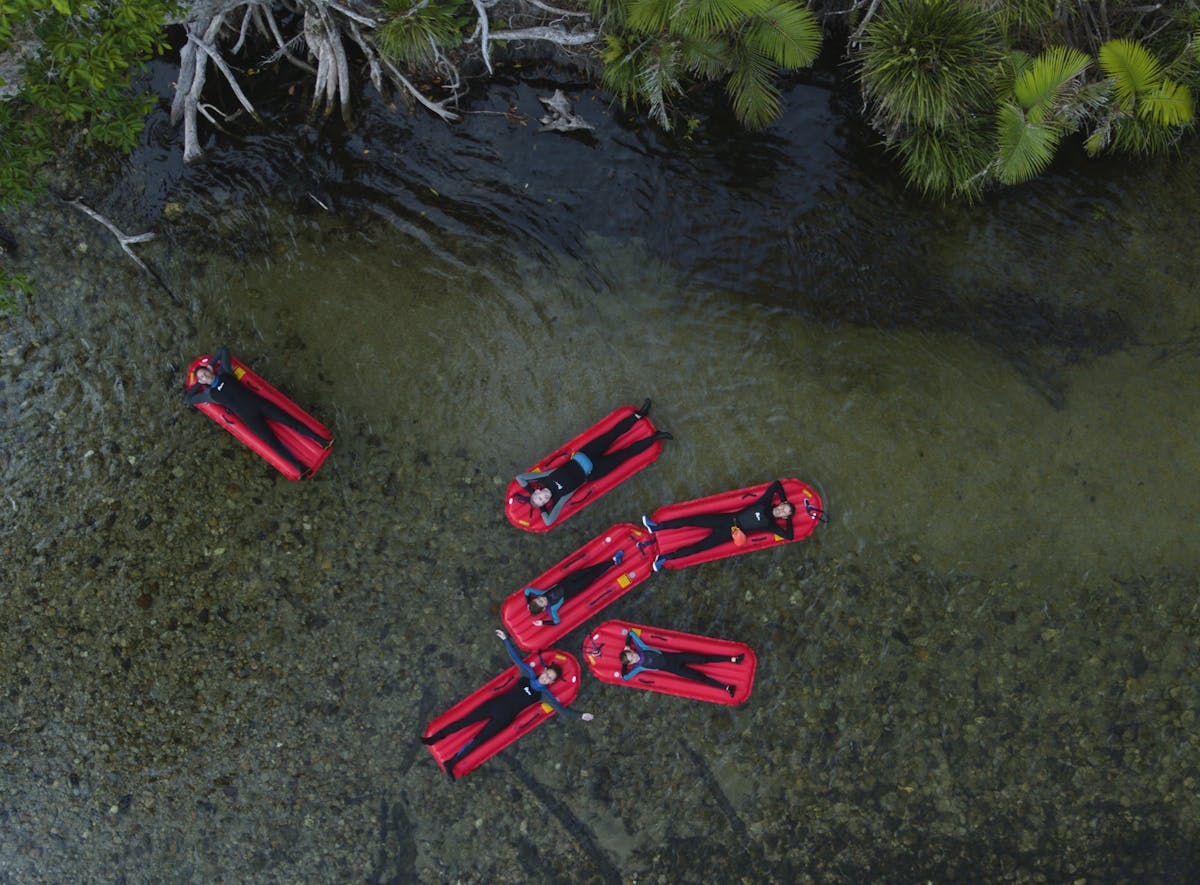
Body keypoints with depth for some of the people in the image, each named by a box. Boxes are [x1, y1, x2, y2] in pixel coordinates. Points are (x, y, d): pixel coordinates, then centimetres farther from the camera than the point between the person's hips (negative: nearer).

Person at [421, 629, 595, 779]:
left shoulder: (544, 694, 1)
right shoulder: (528, 674, 5)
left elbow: (560, 708, -1)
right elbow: (515, 658, 9)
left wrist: (581, 715, -9)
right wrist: (505, 639, 8)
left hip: (505, 717, -2)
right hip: (496, 704, 2)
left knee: (478, 740, -8)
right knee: (465, 721, 0)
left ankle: (451, 763, -1)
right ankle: (434, 737, 10)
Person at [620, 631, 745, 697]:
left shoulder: (641, 649, -2)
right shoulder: (638, 668, -8)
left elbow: (631, 633, 5)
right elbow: (624, 677, -14)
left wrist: (627, 646, 3)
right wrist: (623, 665, -4)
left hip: (672, 656, 3)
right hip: (672, 669, -3)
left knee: (703, 658, -9)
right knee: (700, 677, -11)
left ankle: (733, 658, -10)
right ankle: (726, 687, -9)